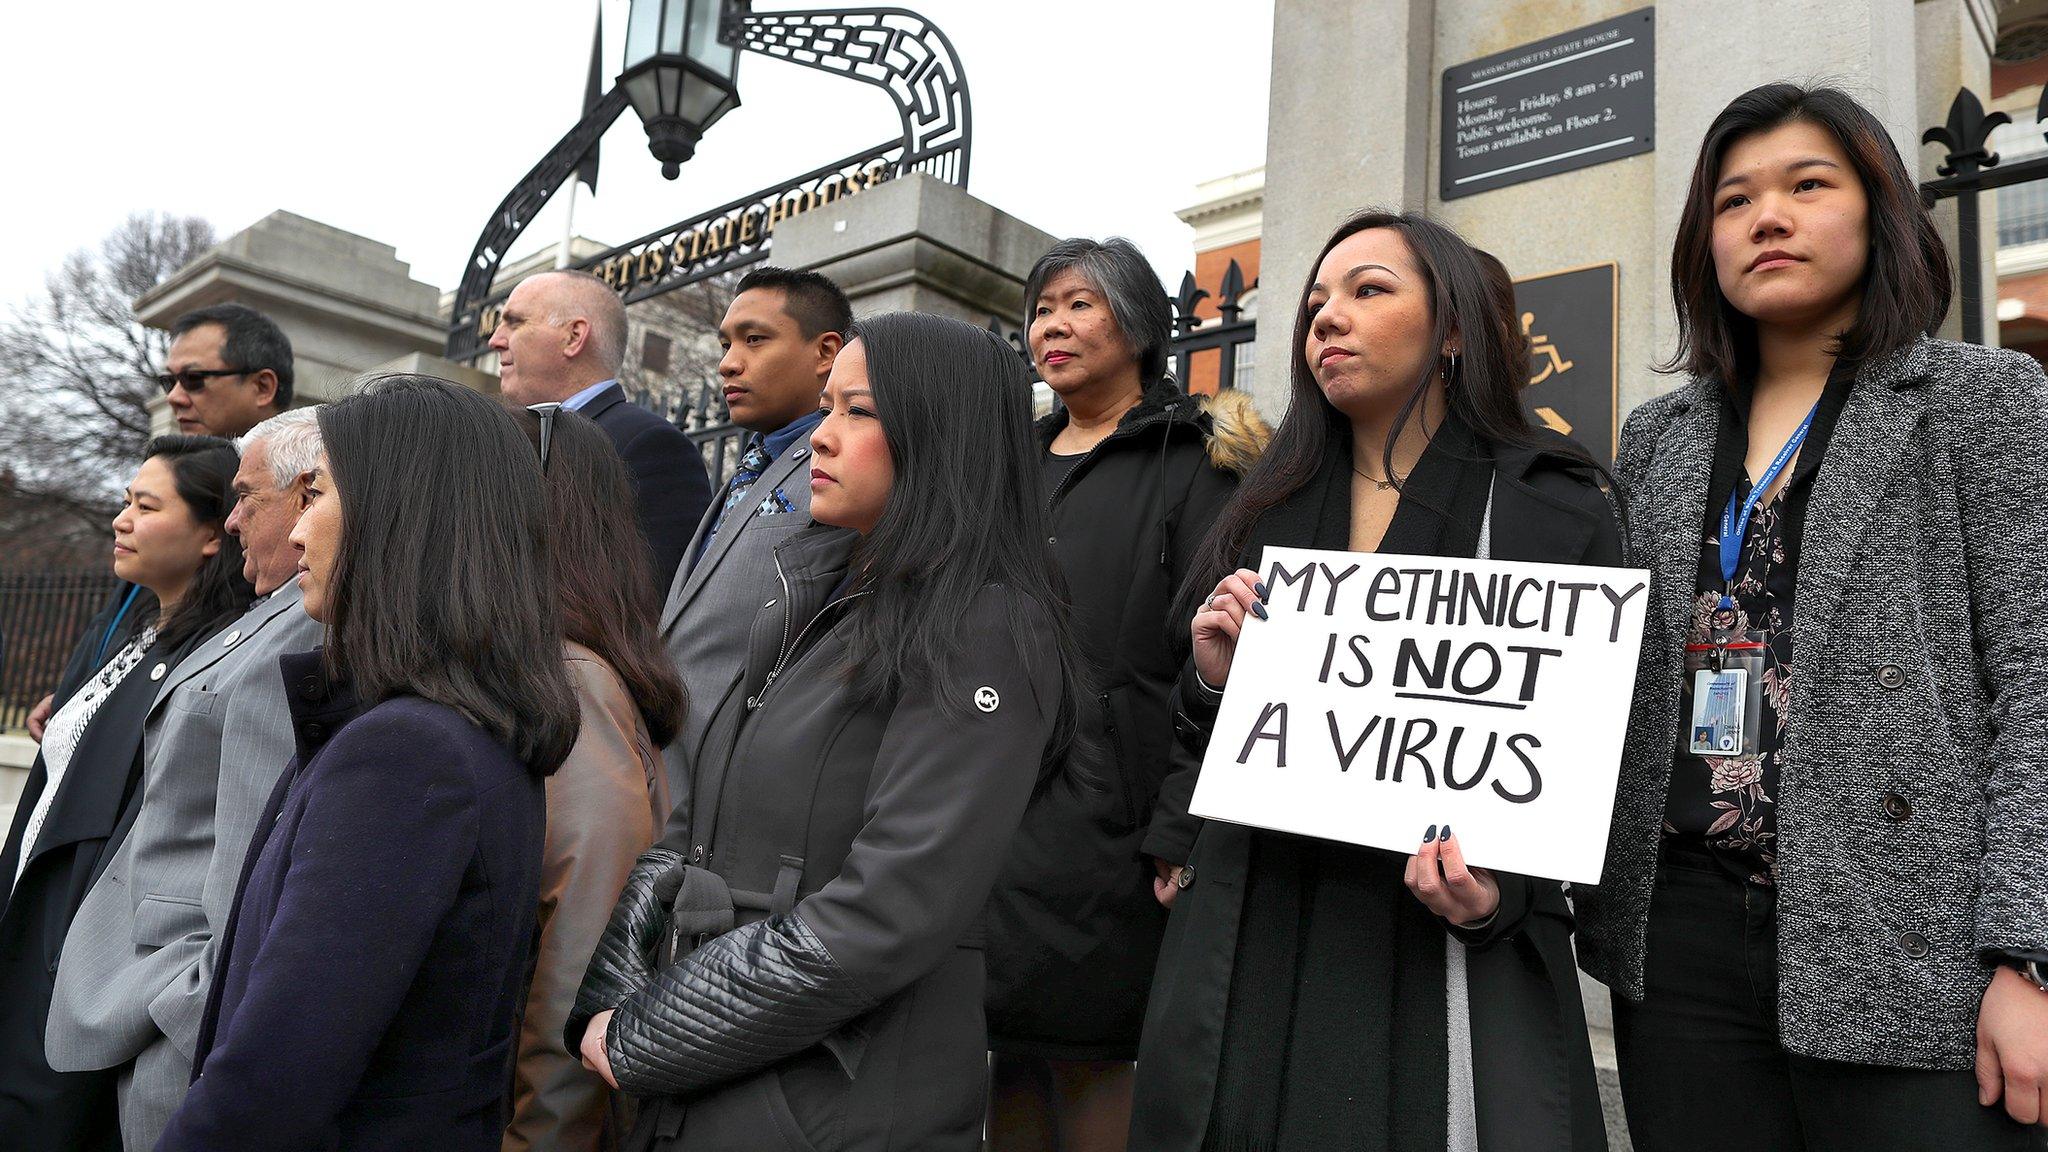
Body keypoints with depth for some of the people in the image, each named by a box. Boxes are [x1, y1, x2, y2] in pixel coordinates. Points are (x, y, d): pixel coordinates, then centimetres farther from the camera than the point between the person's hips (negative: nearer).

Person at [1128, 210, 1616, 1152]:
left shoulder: (1554, 512, -2)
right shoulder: (1264, 513, 10)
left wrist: (1504, 888, -19)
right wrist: (1214, 681, -6)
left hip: (1448, 953, -3)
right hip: (1254, 951, 4)